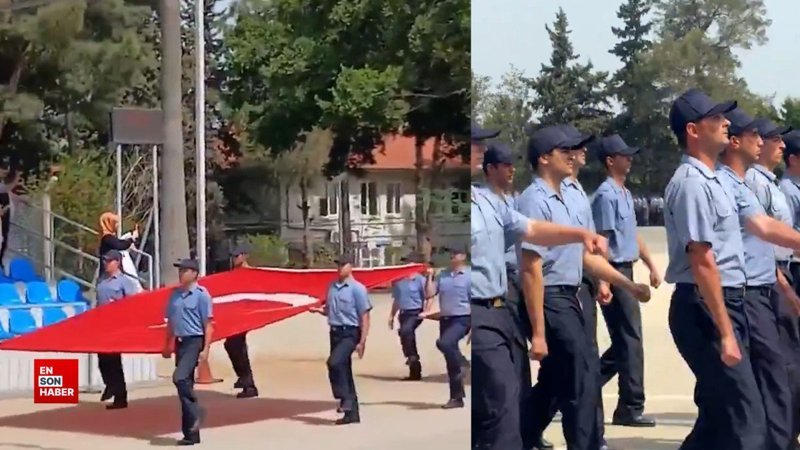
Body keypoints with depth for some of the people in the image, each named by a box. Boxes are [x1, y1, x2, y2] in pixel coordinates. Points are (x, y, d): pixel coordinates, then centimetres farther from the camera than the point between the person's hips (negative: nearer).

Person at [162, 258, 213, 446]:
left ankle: (195, 412, -5)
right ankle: (191, 433, 11)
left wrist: (205, 349, -15)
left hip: (194, 341, -7)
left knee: (179, 378, -24)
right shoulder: (175, 294, 11)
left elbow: (208, 324, -9)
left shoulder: (201, 294, -8)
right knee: (185, 383, 7)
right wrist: (167, 346, 17)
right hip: (180, 342, 7)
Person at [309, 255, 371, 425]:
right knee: (343, 370, 9)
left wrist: (362, 342, -15)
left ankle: (345, 398, -13)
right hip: (335, 332, 7)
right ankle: (352, 413, 15)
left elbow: (364, 316, -10)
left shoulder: (357, 288, -9)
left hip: (350, 333, -7)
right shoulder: (332, 287, 10)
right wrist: (319, 310, -1)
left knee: (334, 362, -27)